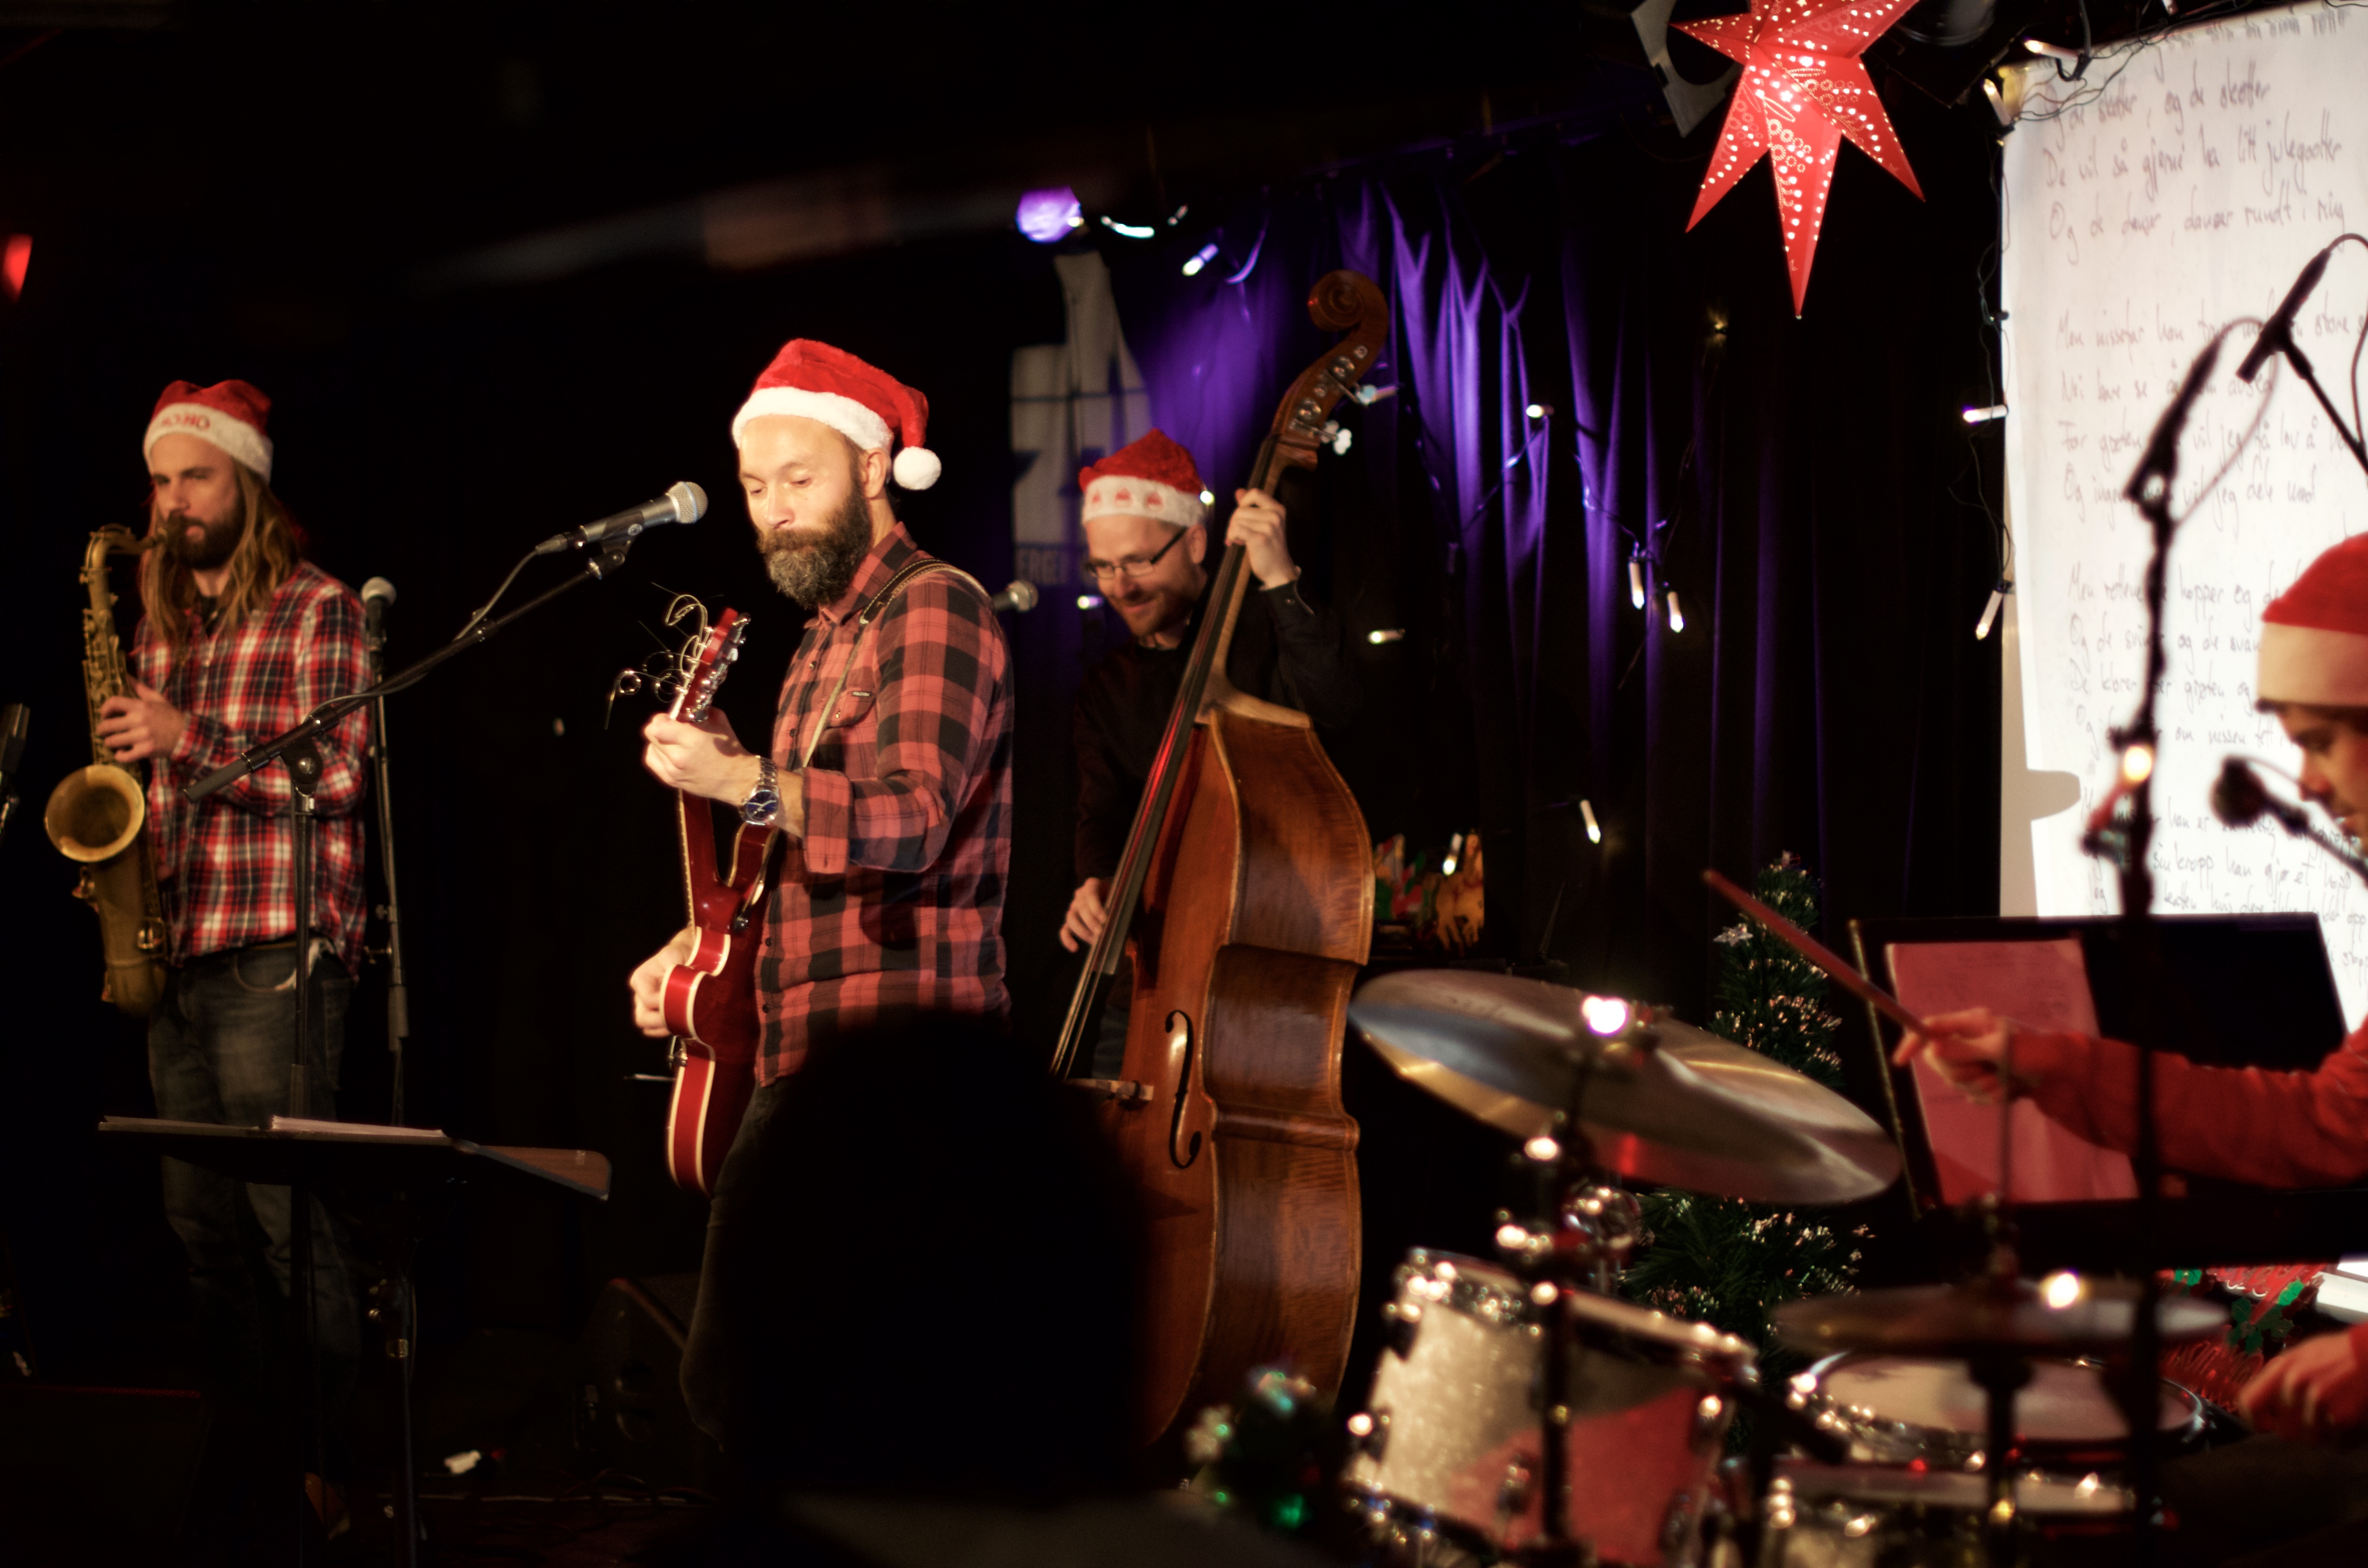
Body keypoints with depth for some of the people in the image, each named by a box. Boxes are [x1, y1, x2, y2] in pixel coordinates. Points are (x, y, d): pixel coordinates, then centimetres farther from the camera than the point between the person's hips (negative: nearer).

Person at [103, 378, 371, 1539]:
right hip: (174, 950, 7)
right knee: (200, 1222, 8)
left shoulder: (318, 610, -3)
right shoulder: (158, 626, 18)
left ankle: (337, 1448, -6)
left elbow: (339, 771, -12)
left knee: (287, 1209, -11)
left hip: (277, 950, -7)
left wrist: (189, 736, -17)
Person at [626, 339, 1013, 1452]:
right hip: (800, 1064, 10)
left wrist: (742, 782, -33)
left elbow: (912, 820, -23)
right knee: (727, 1373, 7)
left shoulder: (934, 611, -8)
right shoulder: (827, 634, 23)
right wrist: (700, 942, 16)